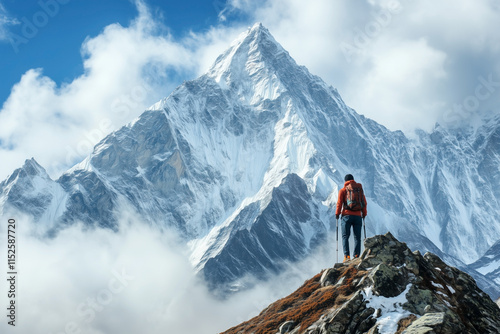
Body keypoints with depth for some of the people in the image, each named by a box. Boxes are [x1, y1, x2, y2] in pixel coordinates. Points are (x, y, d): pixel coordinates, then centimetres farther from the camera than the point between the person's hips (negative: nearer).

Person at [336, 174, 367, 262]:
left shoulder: (343, 190, 3)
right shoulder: (360, 189, 10)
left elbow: (339, 203, -2)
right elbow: (364, 203, 10)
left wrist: (337, 213, 8)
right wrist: (364, 214, 19)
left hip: (347, 216, -2)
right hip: (358, 216, 2)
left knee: (345, 236, -1)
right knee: (357, 237, 6)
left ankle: (347, 256, -14)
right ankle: (357, 256, -3)